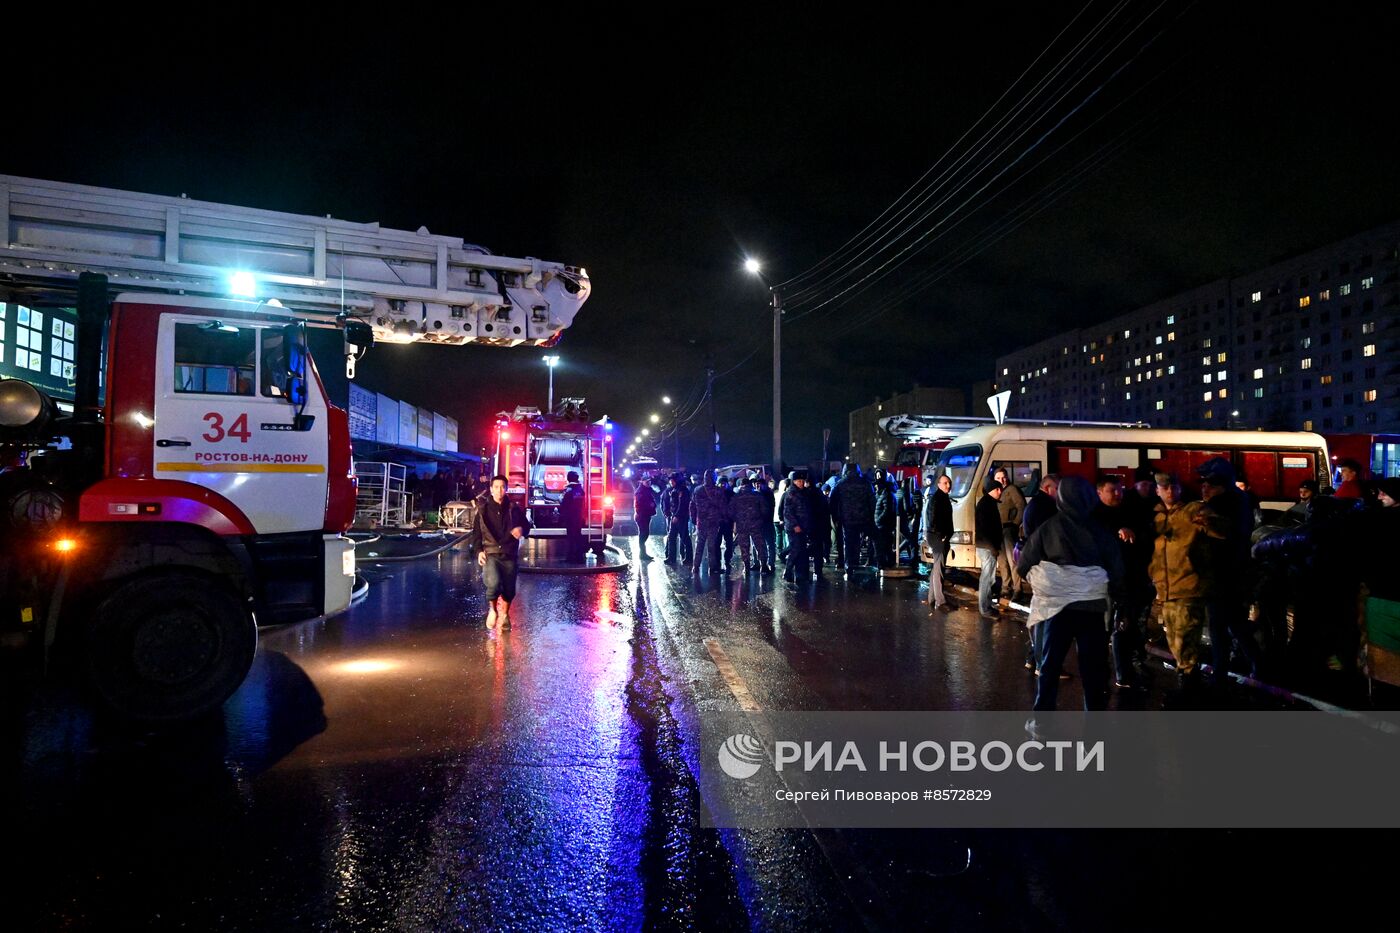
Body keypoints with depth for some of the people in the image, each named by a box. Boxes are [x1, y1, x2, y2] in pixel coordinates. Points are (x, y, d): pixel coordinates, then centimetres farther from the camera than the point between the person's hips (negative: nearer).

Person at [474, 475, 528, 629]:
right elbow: (477, 532, 5)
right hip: (490, 554, -2)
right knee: (494, 582, -25)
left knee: (509, 589, 7)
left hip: (509, 554, 2)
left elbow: (526, 524, 16)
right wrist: (479, 551, -7)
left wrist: (521, 529, -8)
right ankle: (492, 609, 4)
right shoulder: (483, 509, 2)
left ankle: (504, 613, 37)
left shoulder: (513, 508, 5)